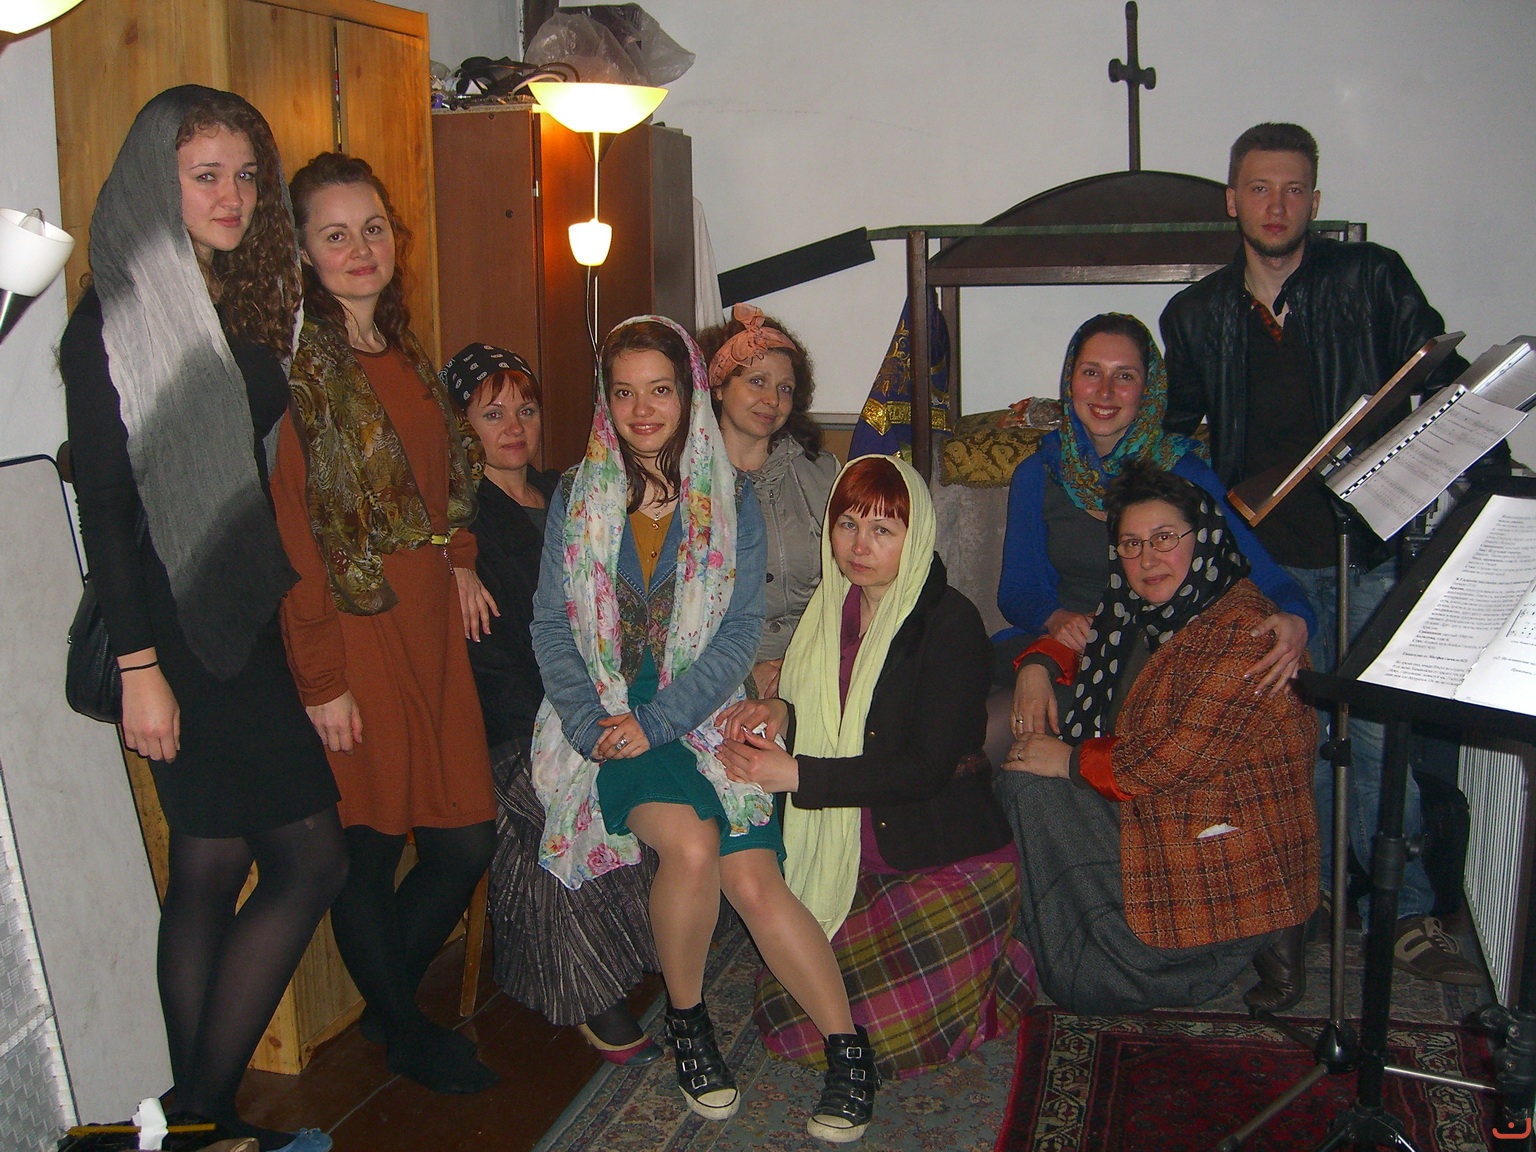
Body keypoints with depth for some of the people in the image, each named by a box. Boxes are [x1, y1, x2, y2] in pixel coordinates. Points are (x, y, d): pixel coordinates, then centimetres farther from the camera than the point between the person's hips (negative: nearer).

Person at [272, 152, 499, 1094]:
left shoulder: (403, 353, 14)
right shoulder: (293, 367, -11)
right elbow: (285, 535, -14)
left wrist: (460, 562, 10)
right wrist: (320, 679, -15)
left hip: (431, 626, 7)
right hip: (355, 636, -7)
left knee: (469, 838, 9)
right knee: (370, 848, 6)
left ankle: (391, 998, 32)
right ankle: (402, 1032, 28)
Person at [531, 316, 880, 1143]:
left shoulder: (733, 501, 4)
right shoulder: (576, 498, 7)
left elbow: (739, 634, -2)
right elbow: (551, 626, 4)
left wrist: (655, 723, -14)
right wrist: (590, 726, -13)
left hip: (701, 715, 0)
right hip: (604, 716, 0)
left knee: (753, 877, -19)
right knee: (691, 842, -27)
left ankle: (850, 1052, -6)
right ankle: (686, 1019, -2)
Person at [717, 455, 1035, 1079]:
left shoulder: (949, 622, -15)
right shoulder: (834, 607, 6)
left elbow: (930, 766, -20)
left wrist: (797, 775, -22)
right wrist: (779, 712, -5)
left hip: (950, 861, -7)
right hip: (851, 862, 7)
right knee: (781, 1008, -4)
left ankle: (995, 969, 10)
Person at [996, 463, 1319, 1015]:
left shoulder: (1244, 628, -20)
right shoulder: (1146, 614, 7)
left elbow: (1179, 758, -25)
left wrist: (1071, 760, -13)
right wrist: (1039, 666, 2)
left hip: (1228, 866, -9)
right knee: (1024, 777, 4)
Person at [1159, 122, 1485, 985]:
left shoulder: (1372, 281, 2)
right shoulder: (1197, 316, 9)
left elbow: (1445, 388, 5)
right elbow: (1172, 437, 18)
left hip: (1370, 548, -2)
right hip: (1266, 559, 2)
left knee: (1380, 733, -2)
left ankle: (1406, 914, 11)